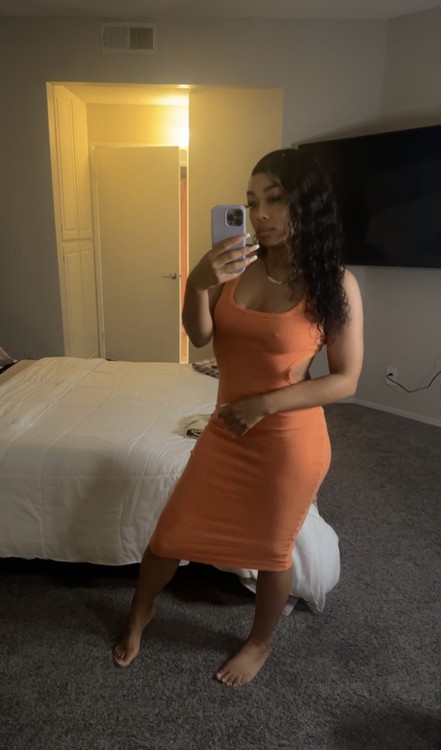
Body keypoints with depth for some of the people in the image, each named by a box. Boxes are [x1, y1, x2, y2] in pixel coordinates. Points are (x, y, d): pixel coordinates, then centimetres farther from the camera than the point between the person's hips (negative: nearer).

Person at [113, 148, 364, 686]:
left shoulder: (336, 284, -15)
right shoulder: (237, 264, -4)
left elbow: (346, 380, -13)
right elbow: (199, 337, -7)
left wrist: (265, 403, -19)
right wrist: (198, 285, -26)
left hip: (290, 441, -4)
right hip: (226, 430, 4)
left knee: (271, 549, 16)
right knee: (172, 530, 16)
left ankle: (259, 644, 46)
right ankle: (140, 612, 47)